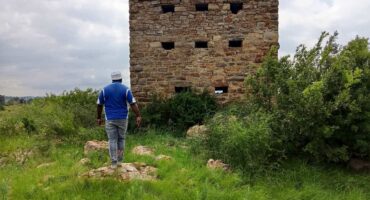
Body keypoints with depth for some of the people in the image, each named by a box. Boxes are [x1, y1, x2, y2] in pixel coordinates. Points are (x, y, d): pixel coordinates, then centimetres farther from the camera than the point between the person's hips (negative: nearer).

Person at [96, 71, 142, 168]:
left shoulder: (105, 89, 1)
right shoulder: (126, 89, -4)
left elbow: (99, 105, 5)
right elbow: (133, 103, -10)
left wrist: (99, 118, 15)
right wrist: (138, 116, -13)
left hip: (110, 119, 0)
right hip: (122, 118, 0)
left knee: (112, 140, 4)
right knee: (121, 139, 15)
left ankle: (114, 163, 2)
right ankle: (119, 160, 16)